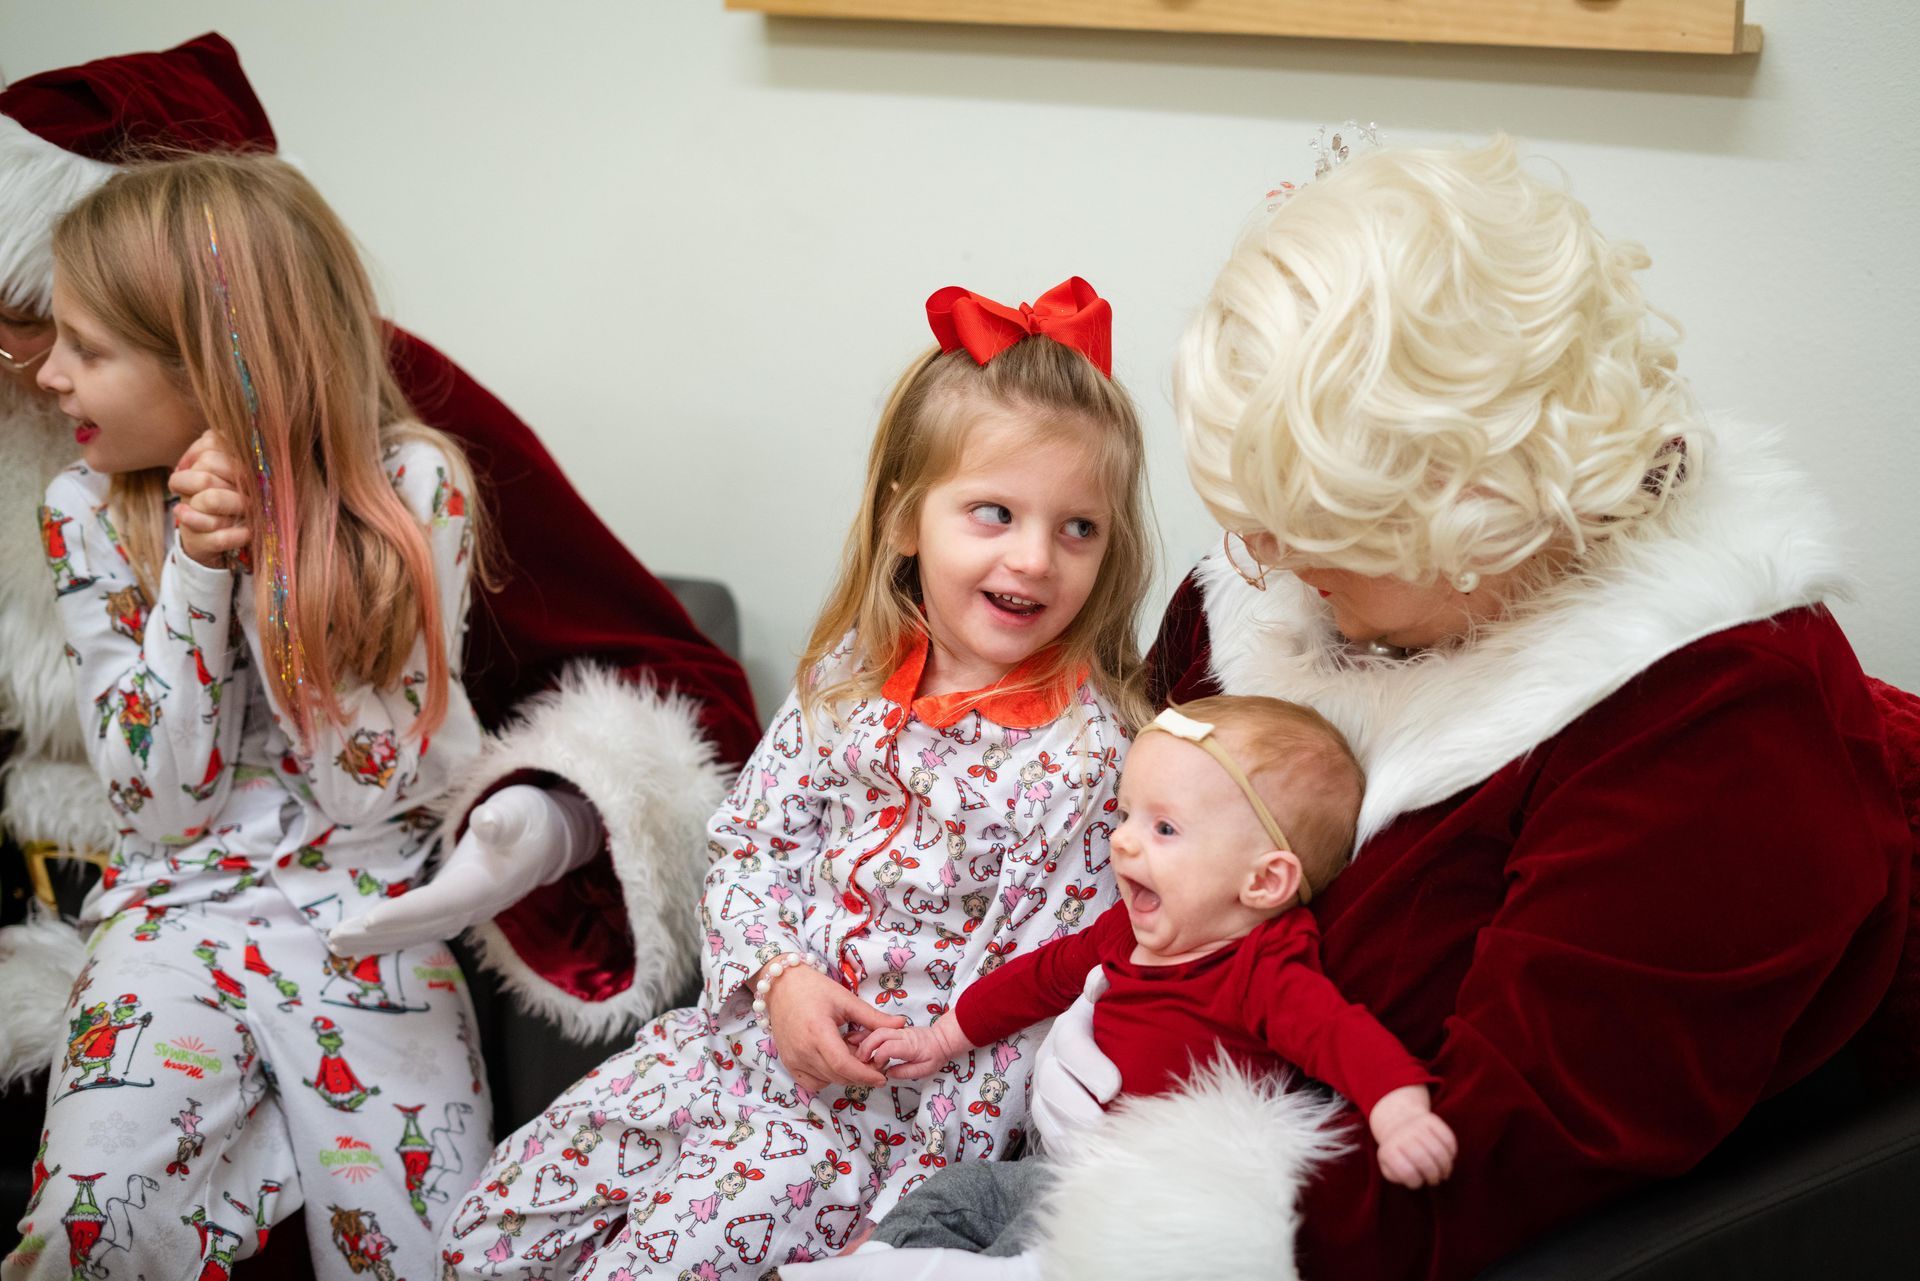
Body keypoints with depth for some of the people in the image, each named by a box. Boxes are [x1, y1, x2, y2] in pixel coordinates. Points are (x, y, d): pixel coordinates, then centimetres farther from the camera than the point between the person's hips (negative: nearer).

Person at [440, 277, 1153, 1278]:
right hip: (761, 1023, 6)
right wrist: (780, 975, -13)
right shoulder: (851, 674, 1)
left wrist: (919, 1196, -15)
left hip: (900, 1099, -5)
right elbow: (751, 838, 7)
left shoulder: (1084, 750, -15)